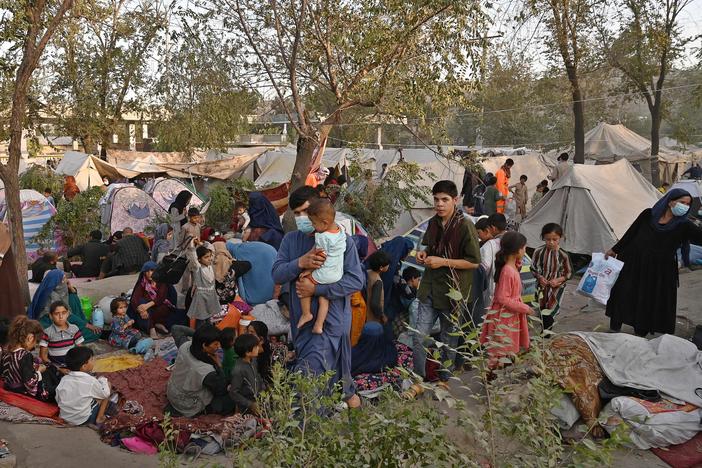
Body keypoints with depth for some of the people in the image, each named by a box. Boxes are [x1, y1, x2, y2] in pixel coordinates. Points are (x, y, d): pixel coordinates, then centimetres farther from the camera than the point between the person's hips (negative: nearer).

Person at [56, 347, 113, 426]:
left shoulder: (64, 379, -6)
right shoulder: (90, 381, -20)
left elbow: (58, 400, 2)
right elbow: (105, 394, -6)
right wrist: (102, 380, 12)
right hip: (84, 420, -6)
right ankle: (99, 418, 7)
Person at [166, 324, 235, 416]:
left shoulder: (185, 346, -22)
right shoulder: (206, 371, -39)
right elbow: (221, 390, -22)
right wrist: (218, 365, -19)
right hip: (187, 407, -7)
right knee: (231, 402, -1)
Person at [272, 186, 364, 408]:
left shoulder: (341, 240, -9)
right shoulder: (290, 240, 4)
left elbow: (356, 280, -15)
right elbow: (277, 275, -4)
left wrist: (316, 289, -21)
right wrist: (300, 263, -24)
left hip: (332, 317, -5)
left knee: (309, 372, -14)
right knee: (332, 364, 22)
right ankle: (347, 391, 47)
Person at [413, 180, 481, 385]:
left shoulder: (465, 226, -16)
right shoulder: (433, 223, 4)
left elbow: (474, 262, -15)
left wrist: (443, 262, -20)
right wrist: (424, 253, 0)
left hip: (451, 290, -5)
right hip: (430, 288, 5)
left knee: (448, 340, 12)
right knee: (418, 337, 3)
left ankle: (444, 379, 31)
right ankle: (419, 378, 20)